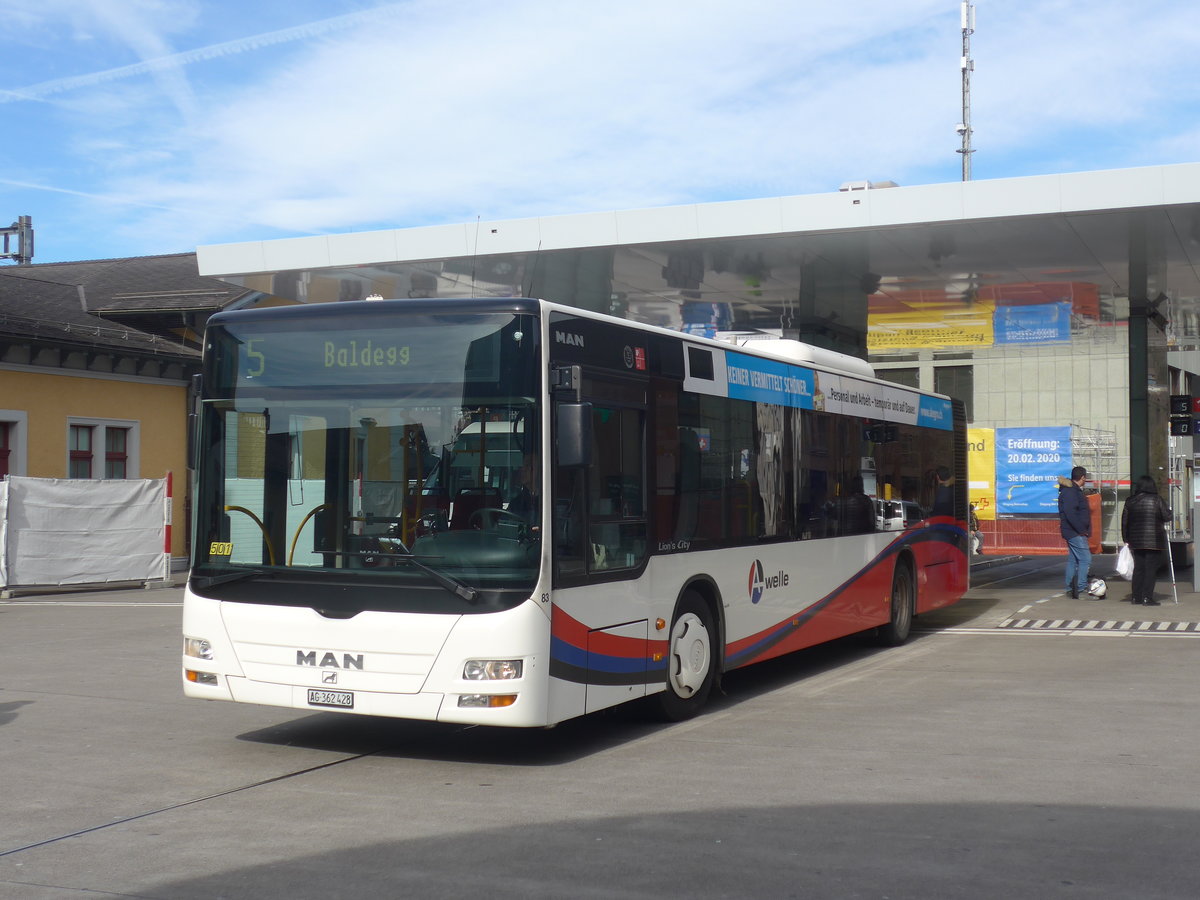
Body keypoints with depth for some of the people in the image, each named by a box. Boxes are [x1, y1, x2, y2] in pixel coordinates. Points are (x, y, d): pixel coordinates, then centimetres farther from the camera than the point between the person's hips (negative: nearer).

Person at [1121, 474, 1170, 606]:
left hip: (1136, 541, 4)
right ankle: (1147, 598, -5)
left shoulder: (1130, 501, 4)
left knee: (1138, 568, 12)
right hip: (1154, 541, -4)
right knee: (1151, 569, -1)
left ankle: (1136, 597, 13)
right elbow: (1167, 517, -6)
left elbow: (1124, 521, 7)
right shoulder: (1157, 500, -8)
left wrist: (1126, 539, 14)